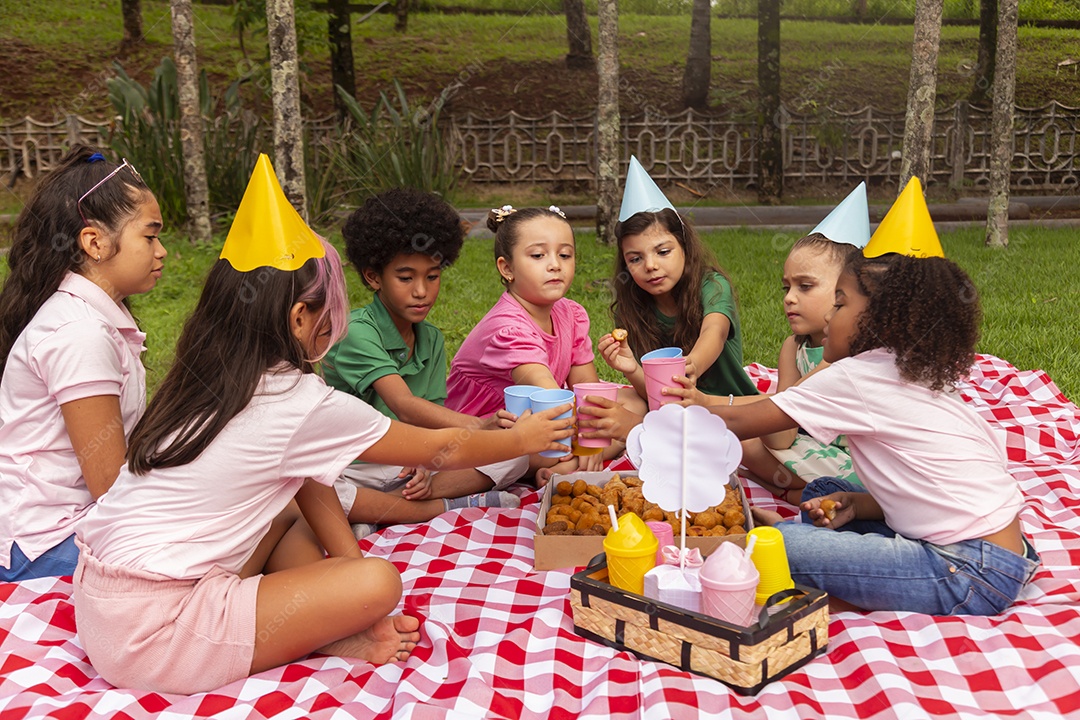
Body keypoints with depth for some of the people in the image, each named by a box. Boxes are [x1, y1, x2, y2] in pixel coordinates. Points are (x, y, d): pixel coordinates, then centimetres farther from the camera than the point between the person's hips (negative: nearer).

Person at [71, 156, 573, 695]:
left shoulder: (203, 380, 7)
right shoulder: (300, 403, -14)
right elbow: (441, 450, 0)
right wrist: (523, 438, 16)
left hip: (99, 598, 9)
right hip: (151, 635, -9)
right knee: (379, 583, -17)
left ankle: (328, 628, -1)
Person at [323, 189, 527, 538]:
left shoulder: (432, 340, 7)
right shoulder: (357, 332, -15)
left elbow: (431, 416, 2)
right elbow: (403, 404, -29)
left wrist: (425, 469, -20)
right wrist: (476, 426, -44)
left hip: (412, 463, 6)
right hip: (354, 469, -6)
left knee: (515, 453, -10)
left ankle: (373, 513, -20)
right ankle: (452, 506, -26)